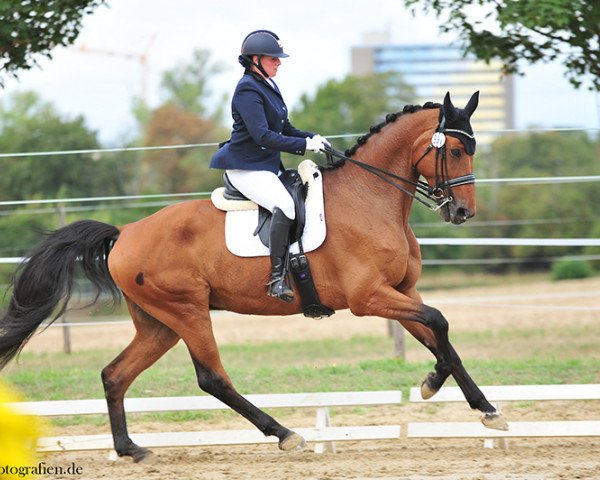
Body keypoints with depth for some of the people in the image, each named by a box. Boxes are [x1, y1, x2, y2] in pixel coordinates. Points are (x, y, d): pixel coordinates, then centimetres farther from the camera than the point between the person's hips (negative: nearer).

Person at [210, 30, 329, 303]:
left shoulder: (268, 86, 15)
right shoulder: (248, 90, -15)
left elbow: (285, 129, 21)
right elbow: (263, 136, -24)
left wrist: (313, 138, 3)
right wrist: (305, 145, -23)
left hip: (268, 165, 11)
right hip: (245, 168, -11)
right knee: (285, 205, -30)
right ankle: (277, 279, -29)